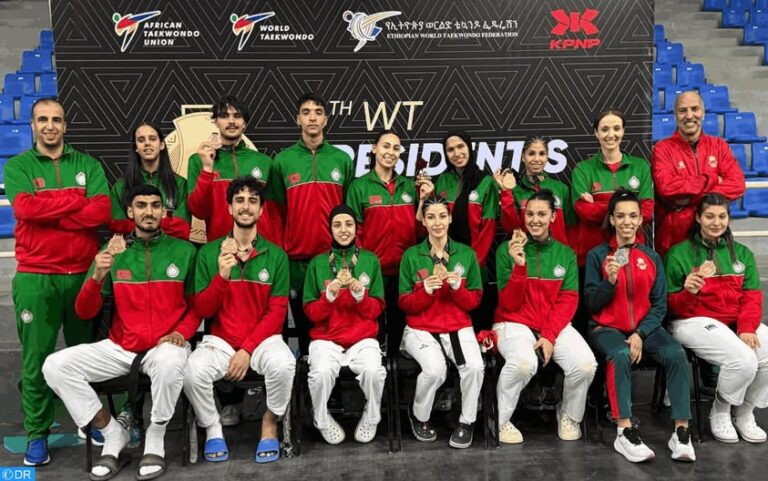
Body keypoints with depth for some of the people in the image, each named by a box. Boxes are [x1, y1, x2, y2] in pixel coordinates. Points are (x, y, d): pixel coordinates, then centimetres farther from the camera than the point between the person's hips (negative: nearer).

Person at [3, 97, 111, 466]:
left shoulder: (88, 165, 9)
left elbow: (102, 212, -6)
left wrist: (47, 213, -10)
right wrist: (78, 200, -10)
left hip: (84, 274, 2)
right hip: (35, 277, -1)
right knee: (36, 358, 2)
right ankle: (36, 434, 14)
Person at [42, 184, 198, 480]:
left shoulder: (184, 251, 0)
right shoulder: (112, 253, 3)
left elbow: (197, 305, 6)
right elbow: (85, 313, 0)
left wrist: (181, 333, -13)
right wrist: (98, 276, -17)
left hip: (164, 346, -3)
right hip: (119, 348, 3)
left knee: (169, 363, -37)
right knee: (55, 366, -16)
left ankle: (155, 439, -9)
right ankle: (113, 433, 2)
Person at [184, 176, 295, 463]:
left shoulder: (276, 255, 0)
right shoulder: (209, 252, 1)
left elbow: (277, 312, -2)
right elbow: (202, 310, -2)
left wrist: (247, 349, -13)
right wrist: (222, 276, -19)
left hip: (263, 339, 0)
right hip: (219, 339, 1)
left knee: (283, 364, -32)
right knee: (193, 371, -29)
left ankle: (270, 422, 0)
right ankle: (212, 428, 2)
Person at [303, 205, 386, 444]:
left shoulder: (370, 260, 6)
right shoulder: (317, 263, 4)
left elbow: (376, 310, 6)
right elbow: (311, 312, 3)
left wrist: (361, 296, -14)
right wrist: (329, 297, -16)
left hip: (363, 338, 0)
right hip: (325, 338, 0)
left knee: (373, 370, -29)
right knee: (322, 372, -30)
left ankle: (371, 418, 3)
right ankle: (323, 420, 2)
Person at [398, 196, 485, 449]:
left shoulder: (467, 253, 5)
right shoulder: (411, 255, 0)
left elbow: (474, 301, 6)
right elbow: (405, 304, 1)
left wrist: (458, 288, -15)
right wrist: (426, 290, -18)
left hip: (459, 328, 2)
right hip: (421, 329, -1)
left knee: (475, 366, -27)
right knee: (435, 369, -30)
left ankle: (466, 422, 0)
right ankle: (419, 417, 2)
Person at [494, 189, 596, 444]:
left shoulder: (566, 254, 6)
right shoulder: (507, 249, -4)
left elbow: (568, 301, 1)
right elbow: (509, 304, -8)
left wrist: (549, 336, -13)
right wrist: (519, 266, -22)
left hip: (556, 325, 3)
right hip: (514, 324, -3)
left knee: (586, 364, -24)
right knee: (524, 362, -35)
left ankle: (569, 416, 9)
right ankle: (501, 420, -7)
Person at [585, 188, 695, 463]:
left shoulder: (651, 257, 8)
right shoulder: (597, 255, 0)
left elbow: (660, 305, 6)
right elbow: (592, 305, -3)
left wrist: (640, 334, -10)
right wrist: (609, 281, -21)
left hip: (644, 327, 3)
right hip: (606, 328, -3)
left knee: (677, 354, -26)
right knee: (620, 355, -35)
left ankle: (681, 432, -19)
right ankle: (625, 433, -32)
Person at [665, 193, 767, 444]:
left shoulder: (742, 253, 15)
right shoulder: (679, 253, -1)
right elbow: (672, 306, -1)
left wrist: (747, 327, -11)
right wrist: (688, 293, -24)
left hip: (740, 321, 6)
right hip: (694, 321, -5)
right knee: (743, 360, -27)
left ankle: (745, 414, 6)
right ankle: (719, 414, 2)